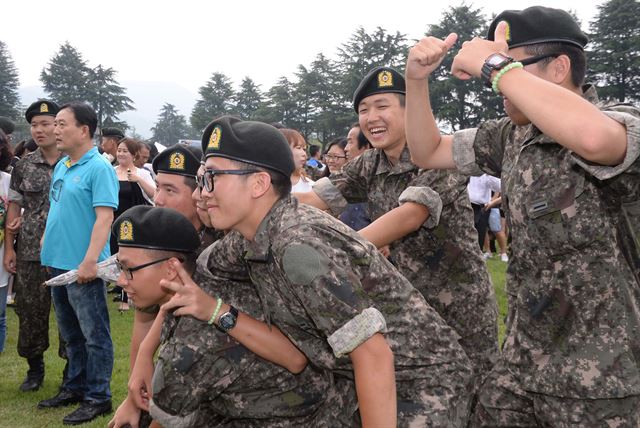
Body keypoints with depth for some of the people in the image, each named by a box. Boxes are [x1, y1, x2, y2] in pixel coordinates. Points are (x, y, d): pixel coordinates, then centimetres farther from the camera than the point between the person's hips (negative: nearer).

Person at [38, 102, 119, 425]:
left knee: (94, 335, 2)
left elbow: (104, 217, -20)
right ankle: (75, 387, 31)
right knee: (71, 334, 18)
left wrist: (90, 260, -25)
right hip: (58, 264, 9)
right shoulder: (61, 166, 12)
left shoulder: (99, 168, -13)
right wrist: (49, 249, 16)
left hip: (82, 266, -8)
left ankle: (98, 397, 11)